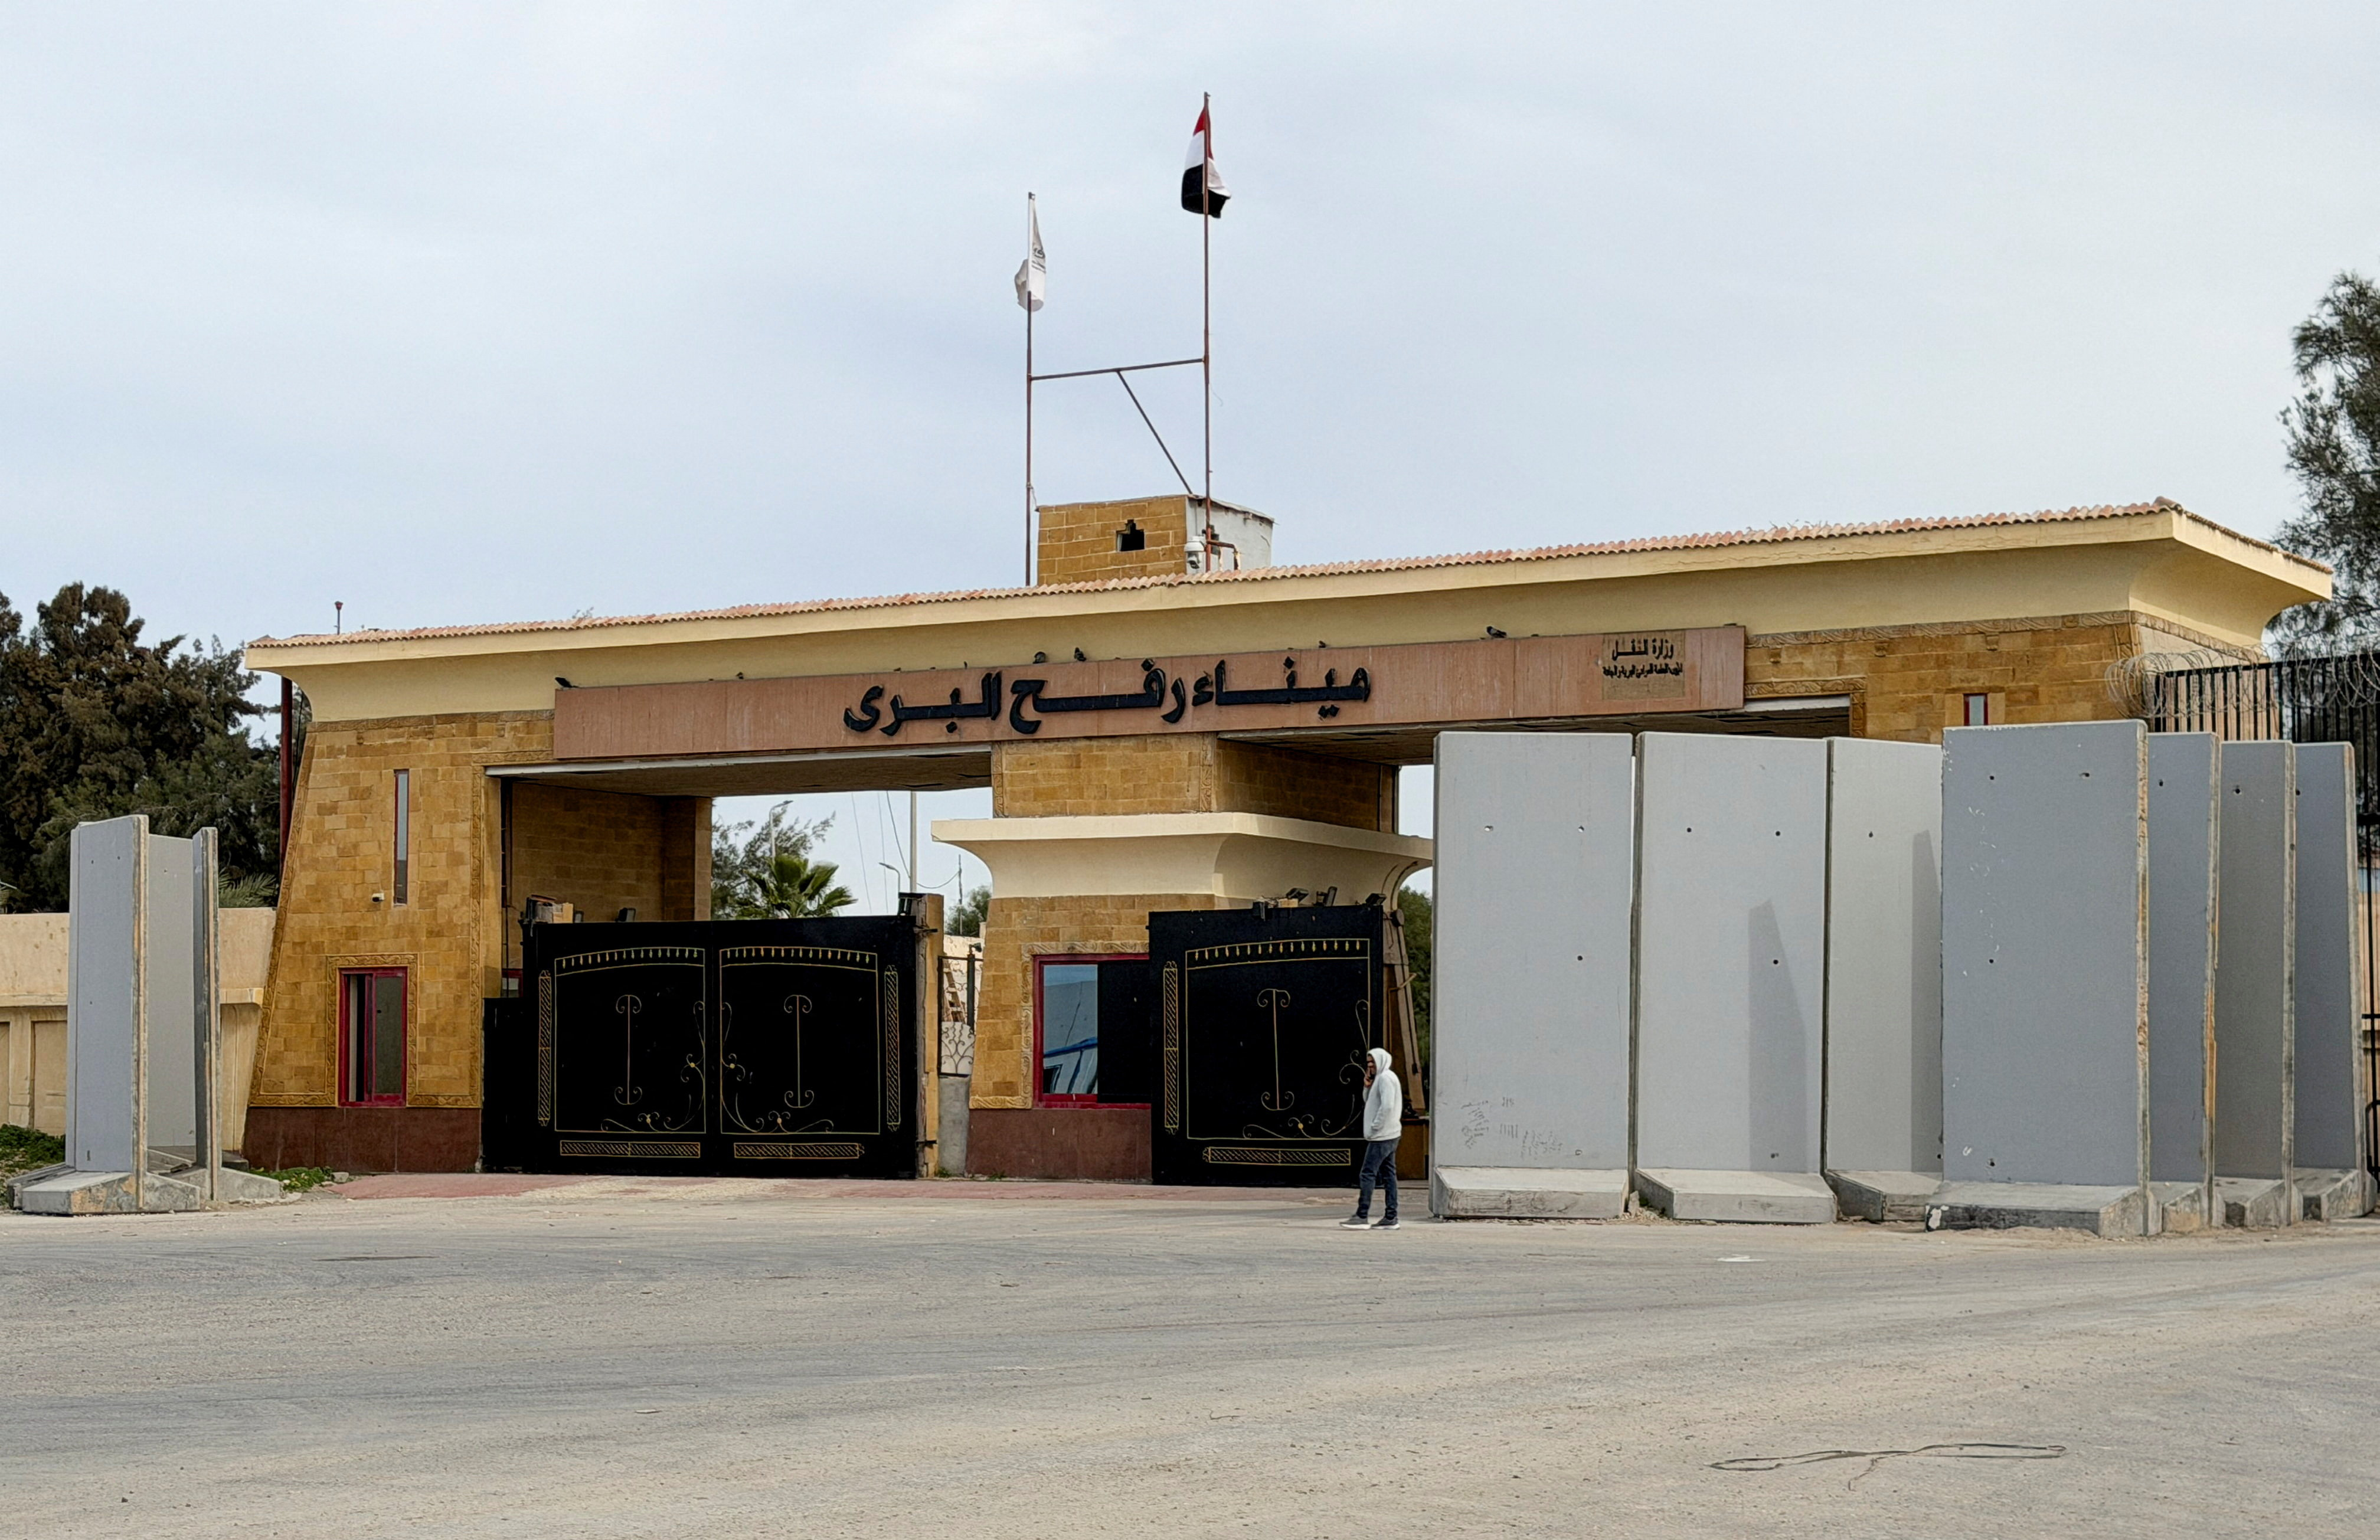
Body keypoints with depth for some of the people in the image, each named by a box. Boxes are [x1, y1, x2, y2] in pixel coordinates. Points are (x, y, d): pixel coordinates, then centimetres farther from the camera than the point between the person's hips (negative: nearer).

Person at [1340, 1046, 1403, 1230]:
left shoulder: (1386, 1078, -13)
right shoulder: (1380, 1078, 19)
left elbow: (1387, 1106, -23)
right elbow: (1369, 1103, 23)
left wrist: (1374, 1127, -17)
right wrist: (1367, 1087, 6)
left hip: (1381, 1137, -11)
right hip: (1389, 1136, 11)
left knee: (1367, 1175, -10)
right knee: (1388, 1175, 9)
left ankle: (1362, 1217, -13)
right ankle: (1391, 1217, 9)